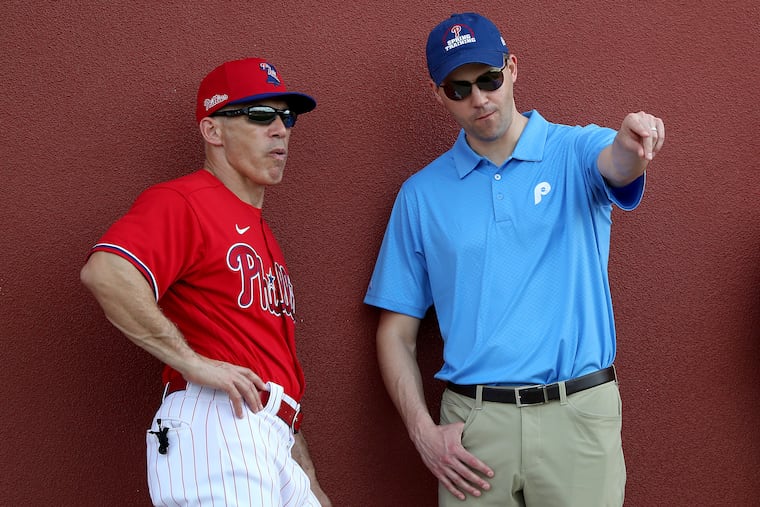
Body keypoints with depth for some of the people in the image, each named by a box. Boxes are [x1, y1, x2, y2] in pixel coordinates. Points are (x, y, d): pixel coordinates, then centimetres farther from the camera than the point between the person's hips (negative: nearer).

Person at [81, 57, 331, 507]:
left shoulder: (262, 234, 24)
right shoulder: (183, 201, -5)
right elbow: (105, 272, -25)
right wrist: (192, 361, -21)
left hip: (272, 443, 9)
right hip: (216, 426, -9)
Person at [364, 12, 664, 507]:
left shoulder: (575, 152, 3)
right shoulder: (421, 194, 7)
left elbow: (616, 165, -23)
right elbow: (397, 330, 8)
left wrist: (631, 143, -46)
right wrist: (423, 432, -3)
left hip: (579, 415, -1)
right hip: (472, 427, 1)